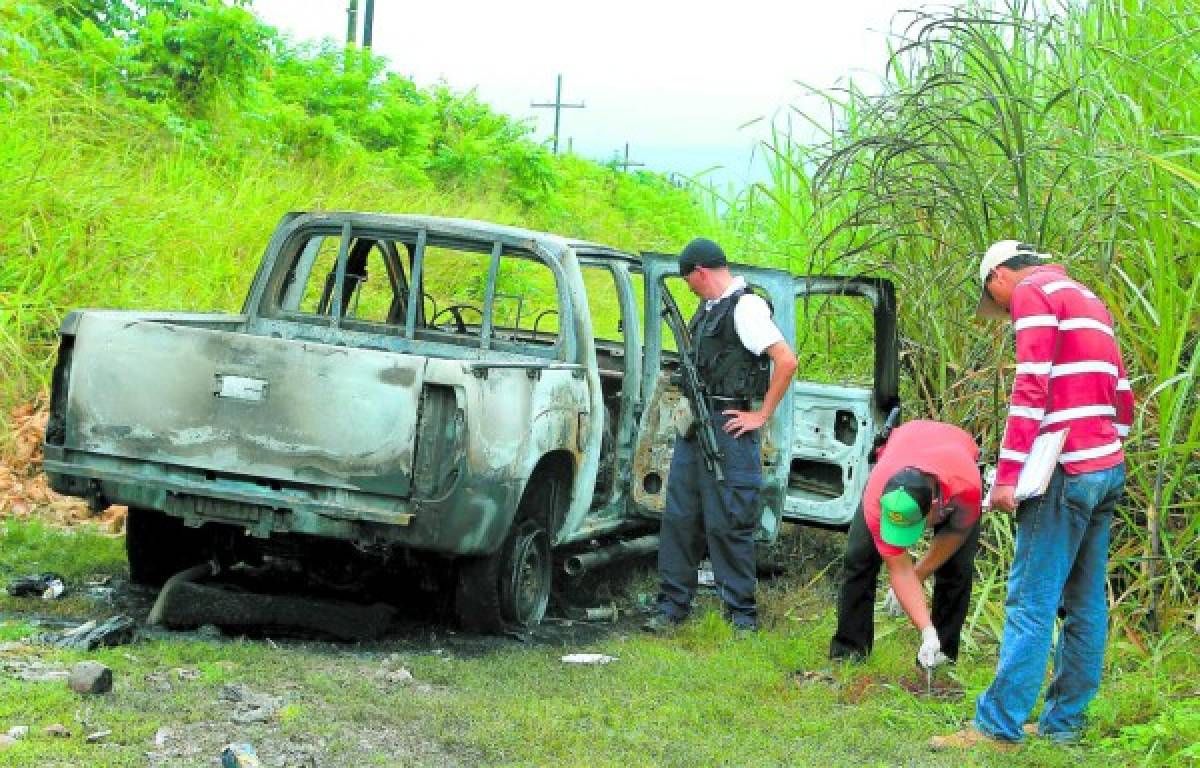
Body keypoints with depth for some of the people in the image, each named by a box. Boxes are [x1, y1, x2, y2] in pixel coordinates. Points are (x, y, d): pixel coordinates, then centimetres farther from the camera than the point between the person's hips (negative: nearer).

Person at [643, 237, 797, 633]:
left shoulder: (745, 307, -14)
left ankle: (742, 612, 3)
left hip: (729, 428, -9)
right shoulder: (708, 307, 15)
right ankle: (673, 604, 17)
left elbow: (786, 361, -21)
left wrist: (762, 416, -15)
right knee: (679, 516, 10)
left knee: (728, 524, -5)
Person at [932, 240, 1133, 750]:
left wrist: (1007, 474, -18)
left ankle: (998, 727, -9)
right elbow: (1121, 397, 21)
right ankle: (1064, 722, 13)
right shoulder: (1088, 299, 22)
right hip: (1107, 469, 9)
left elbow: (1031, 388, -17)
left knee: (1032, 602, -9)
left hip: (1067, 472, -9)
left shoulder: (1033, 291, -6)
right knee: (1086, 603, 9)